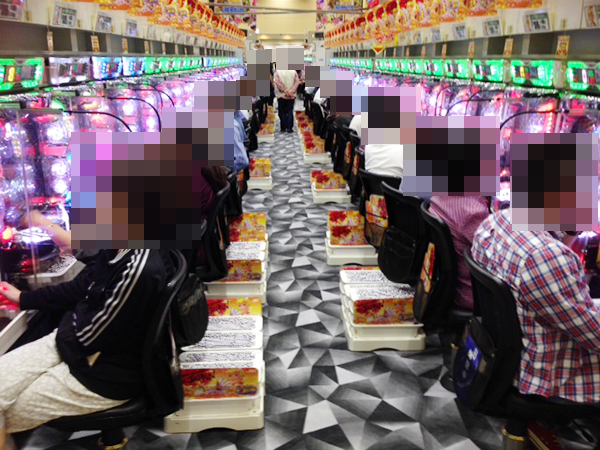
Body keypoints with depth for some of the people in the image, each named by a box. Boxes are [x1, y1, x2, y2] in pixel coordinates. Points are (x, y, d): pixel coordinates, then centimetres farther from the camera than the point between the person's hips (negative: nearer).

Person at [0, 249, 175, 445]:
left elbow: (89, 336, -23)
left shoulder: (141, 269, -33)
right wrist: (23, 299, 18)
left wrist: (77, 312, -2)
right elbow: (80, 288, 11)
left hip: (105, 373, -8)